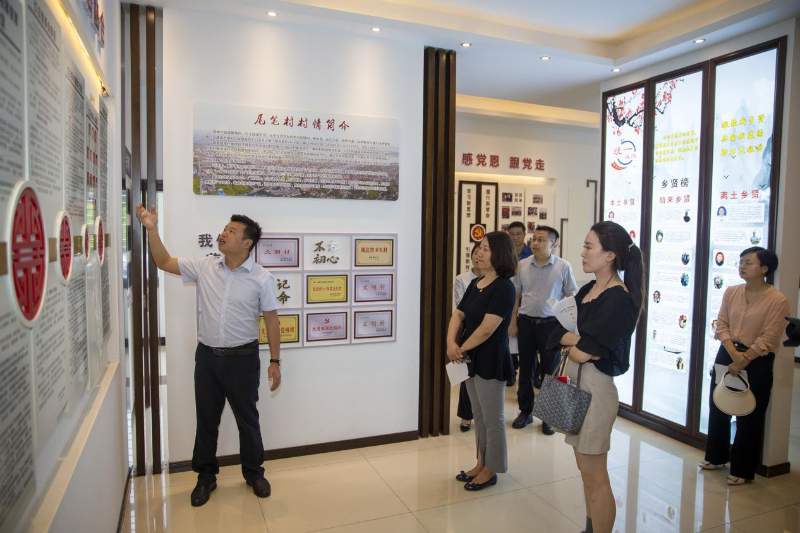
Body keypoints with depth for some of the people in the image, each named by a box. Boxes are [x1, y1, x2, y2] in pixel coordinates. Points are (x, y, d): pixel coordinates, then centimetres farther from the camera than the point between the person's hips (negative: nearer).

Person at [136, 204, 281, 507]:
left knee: (247, 418, 11)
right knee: (206, 418, 14)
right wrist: (152, 229, -4)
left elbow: (271, 319, -5)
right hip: (207, 356, 3)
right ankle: (206, 476, 34)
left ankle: (253, 473, 33)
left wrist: (275, 361, -6)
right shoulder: (204, 268, 1)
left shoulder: (261, 278, -9)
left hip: (242, 357, -3)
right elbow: (164, 263, 8)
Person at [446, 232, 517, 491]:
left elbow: (487, 328, -23)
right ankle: (481, 464, 35)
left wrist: (462, 348, -13)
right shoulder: (475, 284, 7)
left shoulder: (503, 287, -17)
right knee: (478, 415, 19)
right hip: (472, 359, 8)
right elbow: (458, 315, 4)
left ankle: (490, 470, 24)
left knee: (492, 418, 8)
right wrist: (451, 342, -13)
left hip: (491, 360, -8)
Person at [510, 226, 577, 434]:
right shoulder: (522, 265, 2)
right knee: (526, 370, 12)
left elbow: (571, 298, -1)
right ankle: (525, 411, 26)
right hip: (526, 322, 3)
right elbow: (516, 296, 9)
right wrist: (513, 323, 6)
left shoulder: (563, 267, -5)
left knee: (550, 371, 6)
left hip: (551, 324, -2)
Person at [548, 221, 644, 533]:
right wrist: (579, 340, -14)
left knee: (595, 477, 5)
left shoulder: (618, 299, -18)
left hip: (595, 387, -9)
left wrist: (569, 341, -3)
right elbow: (557, 334, 4)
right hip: (574, 382, 9)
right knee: (586, 471, 20)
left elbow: (582, 353, -21)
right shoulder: (588, 290, 8)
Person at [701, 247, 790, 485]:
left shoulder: (777, 300, -12)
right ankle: (716, 456, 35)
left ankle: (743, 470, 20)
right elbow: (722, 325, 1)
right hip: (727, 354, 5)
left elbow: (768, 338, -15)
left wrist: (743, 360, -16)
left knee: (749, 416, 4)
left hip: (757, 361, -5)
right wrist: (734, 352, -14)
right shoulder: (731, 292, 3)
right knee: (717, 407, 14)